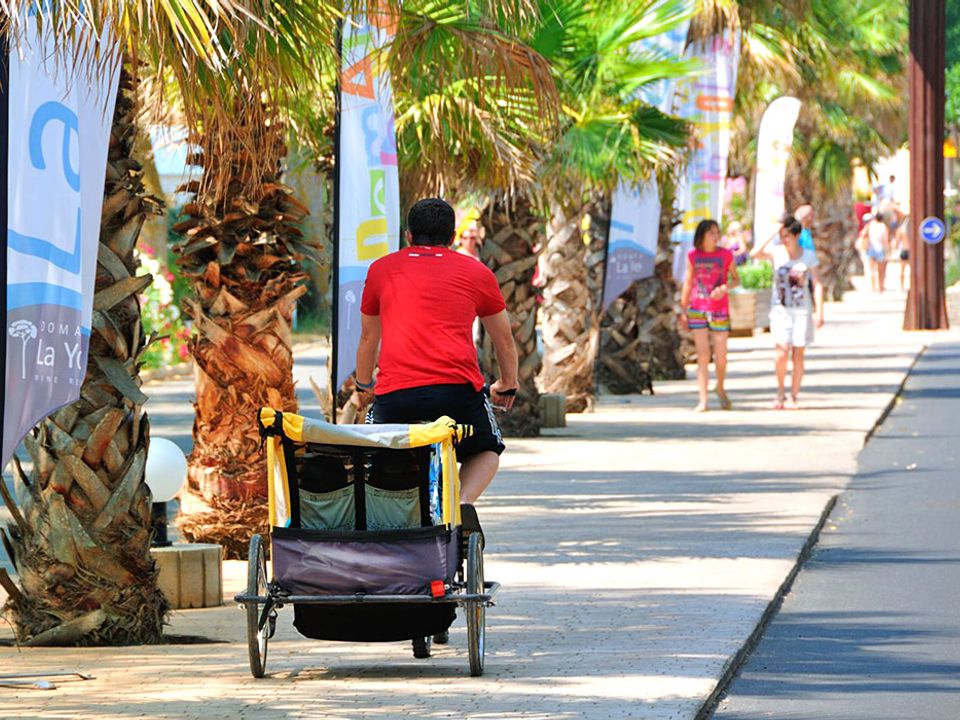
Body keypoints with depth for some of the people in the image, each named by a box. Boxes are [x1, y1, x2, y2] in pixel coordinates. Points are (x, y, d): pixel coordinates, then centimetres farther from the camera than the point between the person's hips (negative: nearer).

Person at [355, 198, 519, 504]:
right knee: (486, 452, 26)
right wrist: (507, 386, 50)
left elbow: (368, 338, 34)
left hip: (395, 395, 1)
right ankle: (463, 501, -4)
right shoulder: (477, 273, 18)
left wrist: (365, 386, 52)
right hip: (458, 387, 0)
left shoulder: (381, 269, 20)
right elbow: (504, 339, 32)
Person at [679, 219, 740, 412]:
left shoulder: (725, 255, -1)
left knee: (720, 356, 3)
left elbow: (736, 279, 6)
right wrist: (683, 310, 8)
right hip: (697, 310, 0)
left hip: (719, 310, 0)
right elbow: (688, 283, 9)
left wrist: (725, 288, -16)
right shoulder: (693, 256, 2)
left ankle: (720, 388, 31)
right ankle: (703, 400, -2)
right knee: (702, 356, -2)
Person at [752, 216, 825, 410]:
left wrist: (819, 312, -6)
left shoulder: (809, 257, -1)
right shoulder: (776, 252, -1)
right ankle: (780, 392, 4)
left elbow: (817, 284, 0)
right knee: (782, 351, -14)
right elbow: (755, 253, -19)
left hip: (802, 311, 0)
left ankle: (794, 397, 10)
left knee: (798, 354, 1)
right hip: (780, 310, 0)